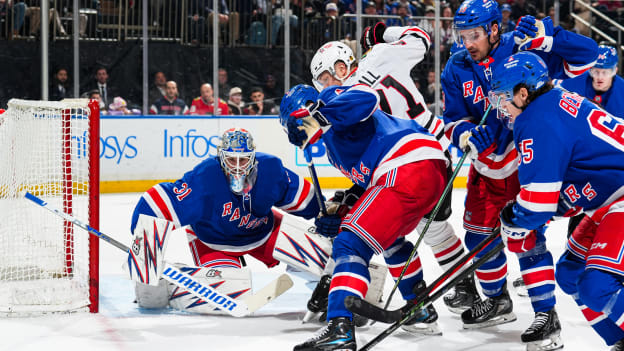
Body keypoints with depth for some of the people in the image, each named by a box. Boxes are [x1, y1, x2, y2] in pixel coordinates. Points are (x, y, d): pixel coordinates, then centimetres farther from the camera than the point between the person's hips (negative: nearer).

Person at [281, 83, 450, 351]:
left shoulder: (331, 98, 6)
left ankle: (340, 329, -30)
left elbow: (365, 97, -16)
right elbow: (367, 177, 37)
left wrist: (319, 113, -20)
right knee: (386, 238, 36)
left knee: (352, 243, -15)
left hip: (408, 167, -11)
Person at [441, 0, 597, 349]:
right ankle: (498, 301, 35)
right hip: (488, 164, 6)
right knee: (479, 233, 12)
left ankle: (547, 316, -10)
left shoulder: (523, 49, -18)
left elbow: (586, 55, -22)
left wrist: (544, 36, -35)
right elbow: (454, 120, -2)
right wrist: (468, 135, -25)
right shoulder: (457, 69, -4)